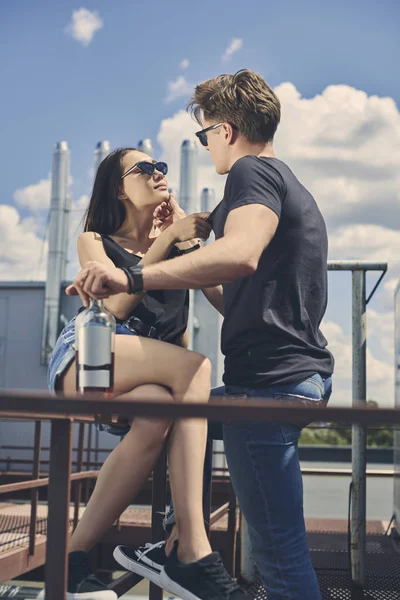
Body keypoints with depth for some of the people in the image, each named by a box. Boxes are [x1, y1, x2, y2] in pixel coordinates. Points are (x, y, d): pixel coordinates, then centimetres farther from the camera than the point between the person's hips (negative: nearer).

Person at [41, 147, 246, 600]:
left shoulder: (180, 244, 20)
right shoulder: (95, 240, 12)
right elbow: (117, 304, -8)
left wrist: (187, 236, 5)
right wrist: (168, 238, -9)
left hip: (150, 378, 3)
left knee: (157, 414, -36)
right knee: (194, 365, -33)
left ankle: (76, 553, -26)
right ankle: (193, 547, -37)